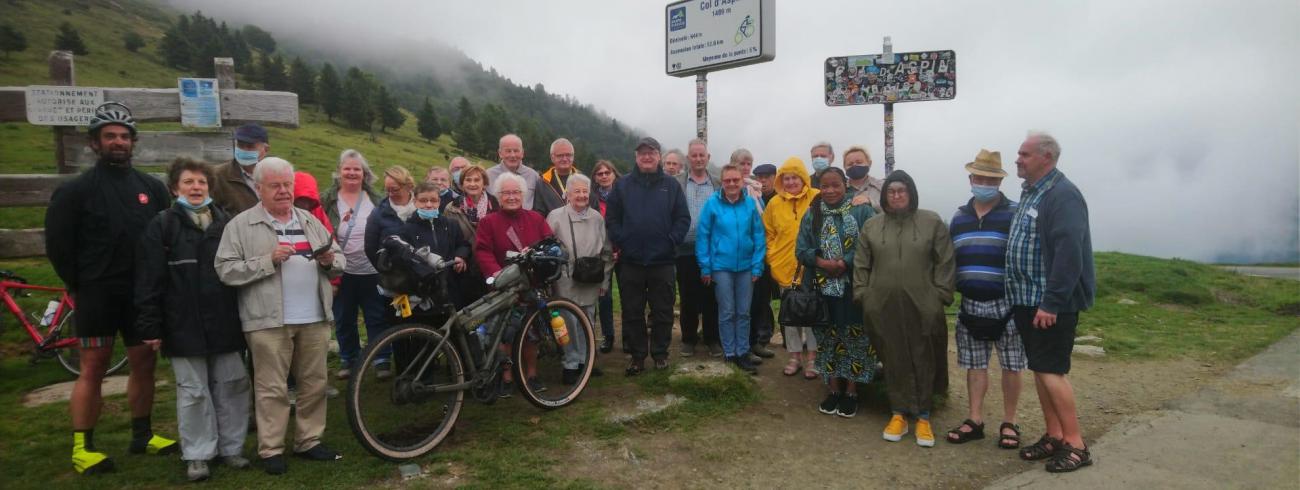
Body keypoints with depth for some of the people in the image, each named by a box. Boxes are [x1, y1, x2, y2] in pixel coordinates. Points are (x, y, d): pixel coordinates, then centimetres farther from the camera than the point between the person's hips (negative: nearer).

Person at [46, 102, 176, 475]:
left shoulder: (152, 188, 7)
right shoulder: (75, 190, -3)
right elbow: (58, 244, -1)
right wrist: (79, 287, 0)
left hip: (142, 294, 4)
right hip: (98, 294, -4)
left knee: (144, 364, 9)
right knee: (93, 368, 0)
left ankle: (142, 435, 23)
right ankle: (82, 447, 10)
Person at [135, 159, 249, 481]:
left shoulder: (226, 222, 9)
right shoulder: (162, 226, -2)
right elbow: (149, 281, -6)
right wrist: (150, 326, -10)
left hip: (225, 323, 3)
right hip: (185, 326, -3)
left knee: (231, 387, 10)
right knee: (194, 392, 5)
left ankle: (231, 447, 23)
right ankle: (197, 455, 18)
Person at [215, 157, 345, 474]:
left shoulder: (310, 222, 14)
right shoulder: (240, 225, 0)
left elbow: (341, 260, 16)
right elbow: (226, 270, -8)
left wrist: (330, 260, -7)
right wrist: (268, 261, -18)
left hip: (314, 318, 4)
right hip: (269, 321, -4)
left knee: (314, 384, 10)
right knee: (272, 389, 2)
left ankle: (308, 442, 24)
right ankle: (271, 450, 14)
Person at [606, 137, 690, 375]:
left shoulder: (671, 186, 5)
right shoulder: (623, 185, 6)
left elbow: (683, 218, 3)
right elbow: (611, 218, 5)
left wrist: (671, 241, -7)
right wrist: (620, 242, -5)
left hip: (662, 261, 0)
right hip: (630, 261, 1)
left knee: (662, 312, 7)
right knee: (632, 313, 6)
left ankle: (660, 353, 21)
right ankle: (637, 355, 17)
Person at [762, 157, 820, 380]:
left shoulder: (818, 199, -6)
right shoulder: (774, 203, 3)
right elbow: (768, 234, 10)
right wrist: (773, 259, 5)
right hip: (785, 268, 3)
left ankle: (812, 358, 16)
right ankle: (795, 356, 24)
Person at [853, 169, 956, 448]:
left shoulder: (932, 222, 2)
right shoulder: (871, 226, 7)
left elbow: (944, 263, 1)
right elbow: (861, 265, 9)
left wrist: (940, 295, -5)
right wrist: (862, 296, 3)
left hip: (923, 306, -1)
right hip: (883, 306, 1)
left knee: (924, 361, 5)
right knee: (894, 361, 8)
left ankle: (923, 418, 18)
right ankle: (898, 414, 20)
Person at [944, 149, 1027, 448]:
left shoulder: (1015, 214, -5)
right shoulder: (959, 217, 10)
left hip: (1007, 303, -4)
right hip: (971, 303, 4)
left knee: (1010, 366, 4)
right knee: (975, 364, 10)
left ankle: (1009, 423, 16)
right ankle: (975, 420, 19)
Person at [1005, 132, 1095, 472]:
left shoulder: (1062, 195, -15)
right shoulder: (1030, 192, 15)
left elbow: (1069, 253, -23)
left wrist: (1052, 303, -25)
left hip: (1052, 304, -9)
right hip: (1027, 300, 9)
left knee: (1051, 370, -6)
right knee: (1039, 369, 13)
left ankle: (1075, 445, 5)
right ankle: (1054, 437, 23)